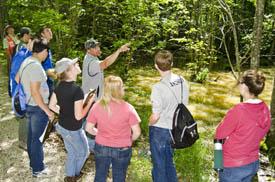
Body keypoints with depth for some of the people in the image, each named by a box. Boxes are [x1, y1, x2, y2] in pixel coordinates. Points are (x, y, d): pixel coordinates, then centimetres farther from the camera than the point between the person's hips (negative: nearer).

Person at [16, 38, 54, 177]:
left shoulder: (26, 61, 2)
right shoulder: (36, 66, -26)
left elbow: (17, 79, 15)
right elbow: (35, 93, -27)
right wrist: (47, 110, -21)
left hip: (29, 105, 9)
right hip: (38, 108, -9)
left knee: (32, 136, 21)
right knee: (37, 139, 5)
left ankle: (33, 163, 38)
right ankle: (38, 169, 20)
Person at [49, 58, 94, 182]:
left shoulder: (60, 86, -6)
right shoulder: (77, 90, -30)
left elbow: (52, 105, 4)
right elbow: (79, 116, -26)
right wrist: (90, 102, -15)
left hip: (62, 126, 7)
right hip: (73, 130, -7)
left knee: (71, 153, 27)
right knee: (83, 153, 22)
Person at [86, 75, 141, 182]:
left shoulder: (97, 106, -13)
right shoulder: (127, 108, -21)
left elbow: (88, 128, -5)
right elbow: (137, 132, -16)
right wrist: (129, 140, 4)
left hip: (101, 148, 2)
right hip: (122, 150, -2)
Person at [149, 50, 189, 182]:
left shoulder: (158, 87, -24)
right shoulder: (182, 81, -5)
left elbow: (155, 116, -21)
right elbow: (184, 106, 5)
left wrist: (149, 124, -1)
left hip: (159, 130, -6)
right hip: (174, 129, 6)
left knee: (159, 165, 12)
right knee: (169, 162, 25)